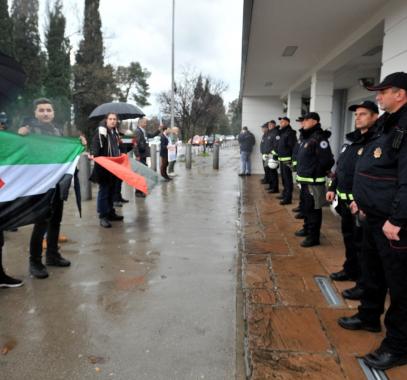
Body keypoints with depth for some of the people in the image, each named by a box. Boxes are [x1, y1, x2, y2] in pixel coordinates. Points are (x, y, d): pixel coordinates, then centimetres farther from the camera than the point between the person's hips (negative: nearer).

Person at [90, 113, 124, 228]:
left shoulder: (114, 133, 17)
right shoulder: (101, 131, -11)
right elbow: (95, 144, -25)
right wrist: (93, 154, -40)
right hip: (103, 166, -9)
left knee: (111, 191, 14)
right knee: (104, 191, -6)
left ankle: (110, 213, 24)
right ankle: (103, 216, -2)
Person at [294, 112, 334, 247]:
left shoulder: (319, 138, -17)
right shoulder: (306, 137, 13)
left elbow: (327, 160, -23)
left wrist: (317, 172, -9)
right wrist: (301, 172, 12)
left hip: (314, 182, -10)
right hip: (304, 180, 10)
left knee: (313, 209, -2)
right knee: (306, 206, 22)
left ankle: (314, 237, 8)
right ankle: (307, 228, 37)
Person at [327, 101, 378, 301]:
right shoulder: (352, 139, 13)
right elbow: (339, 167, 20)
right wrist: (332, 188, 16)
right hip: (345, 200, 9)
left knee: (362, 244, 0)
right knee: (349, 237, 22)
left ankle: (364, 284, 13)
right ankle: (350, 270, 40)